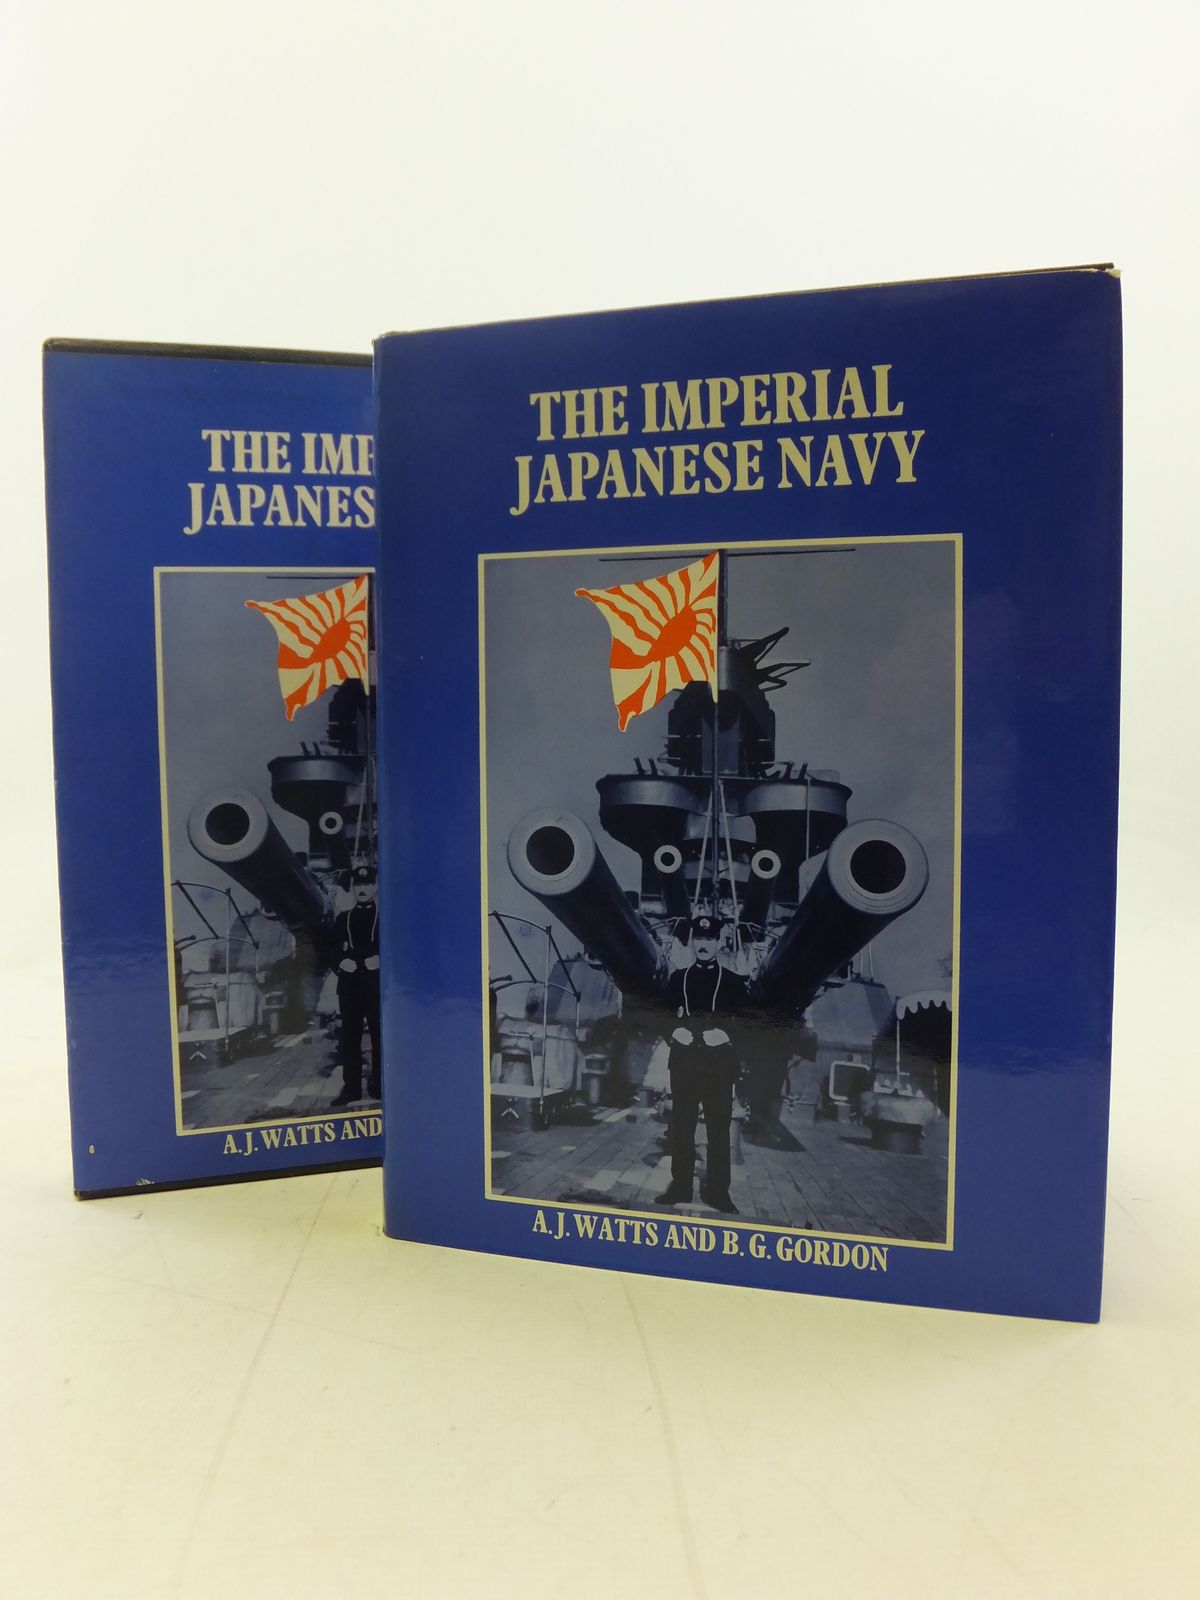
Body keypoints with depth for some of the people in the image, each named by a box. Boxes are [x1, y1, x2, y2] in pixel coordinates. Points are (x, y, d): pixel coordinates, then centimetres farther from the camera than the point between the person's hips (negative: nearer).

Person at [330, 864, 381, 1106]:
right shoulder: (342, 918, 16)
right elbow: (333, 949, 11)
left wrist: (381, 960, -15)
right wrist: (341, 962, -9)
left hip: (377, 983, -2)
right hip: (349, 983, 3)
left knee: (380, 1034, -1)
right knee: (350, 1035, 3)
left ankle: (379, 1085, 6)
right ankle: (351, 1086, 8)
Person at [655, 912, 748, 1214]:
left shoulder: (733, 981, 5)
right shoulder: (677, 978, 10)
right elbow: (664, 1015, 9)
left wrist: (726, 1034, -14)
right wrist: (675, 1032, -9)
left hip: (718, 1062, -2)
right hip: (684, 1059, 2)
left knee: (719, 1127, 1)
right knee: (681, 1126, 6)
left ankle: (717, 1191, 10)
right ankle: (680, 1186, 16)